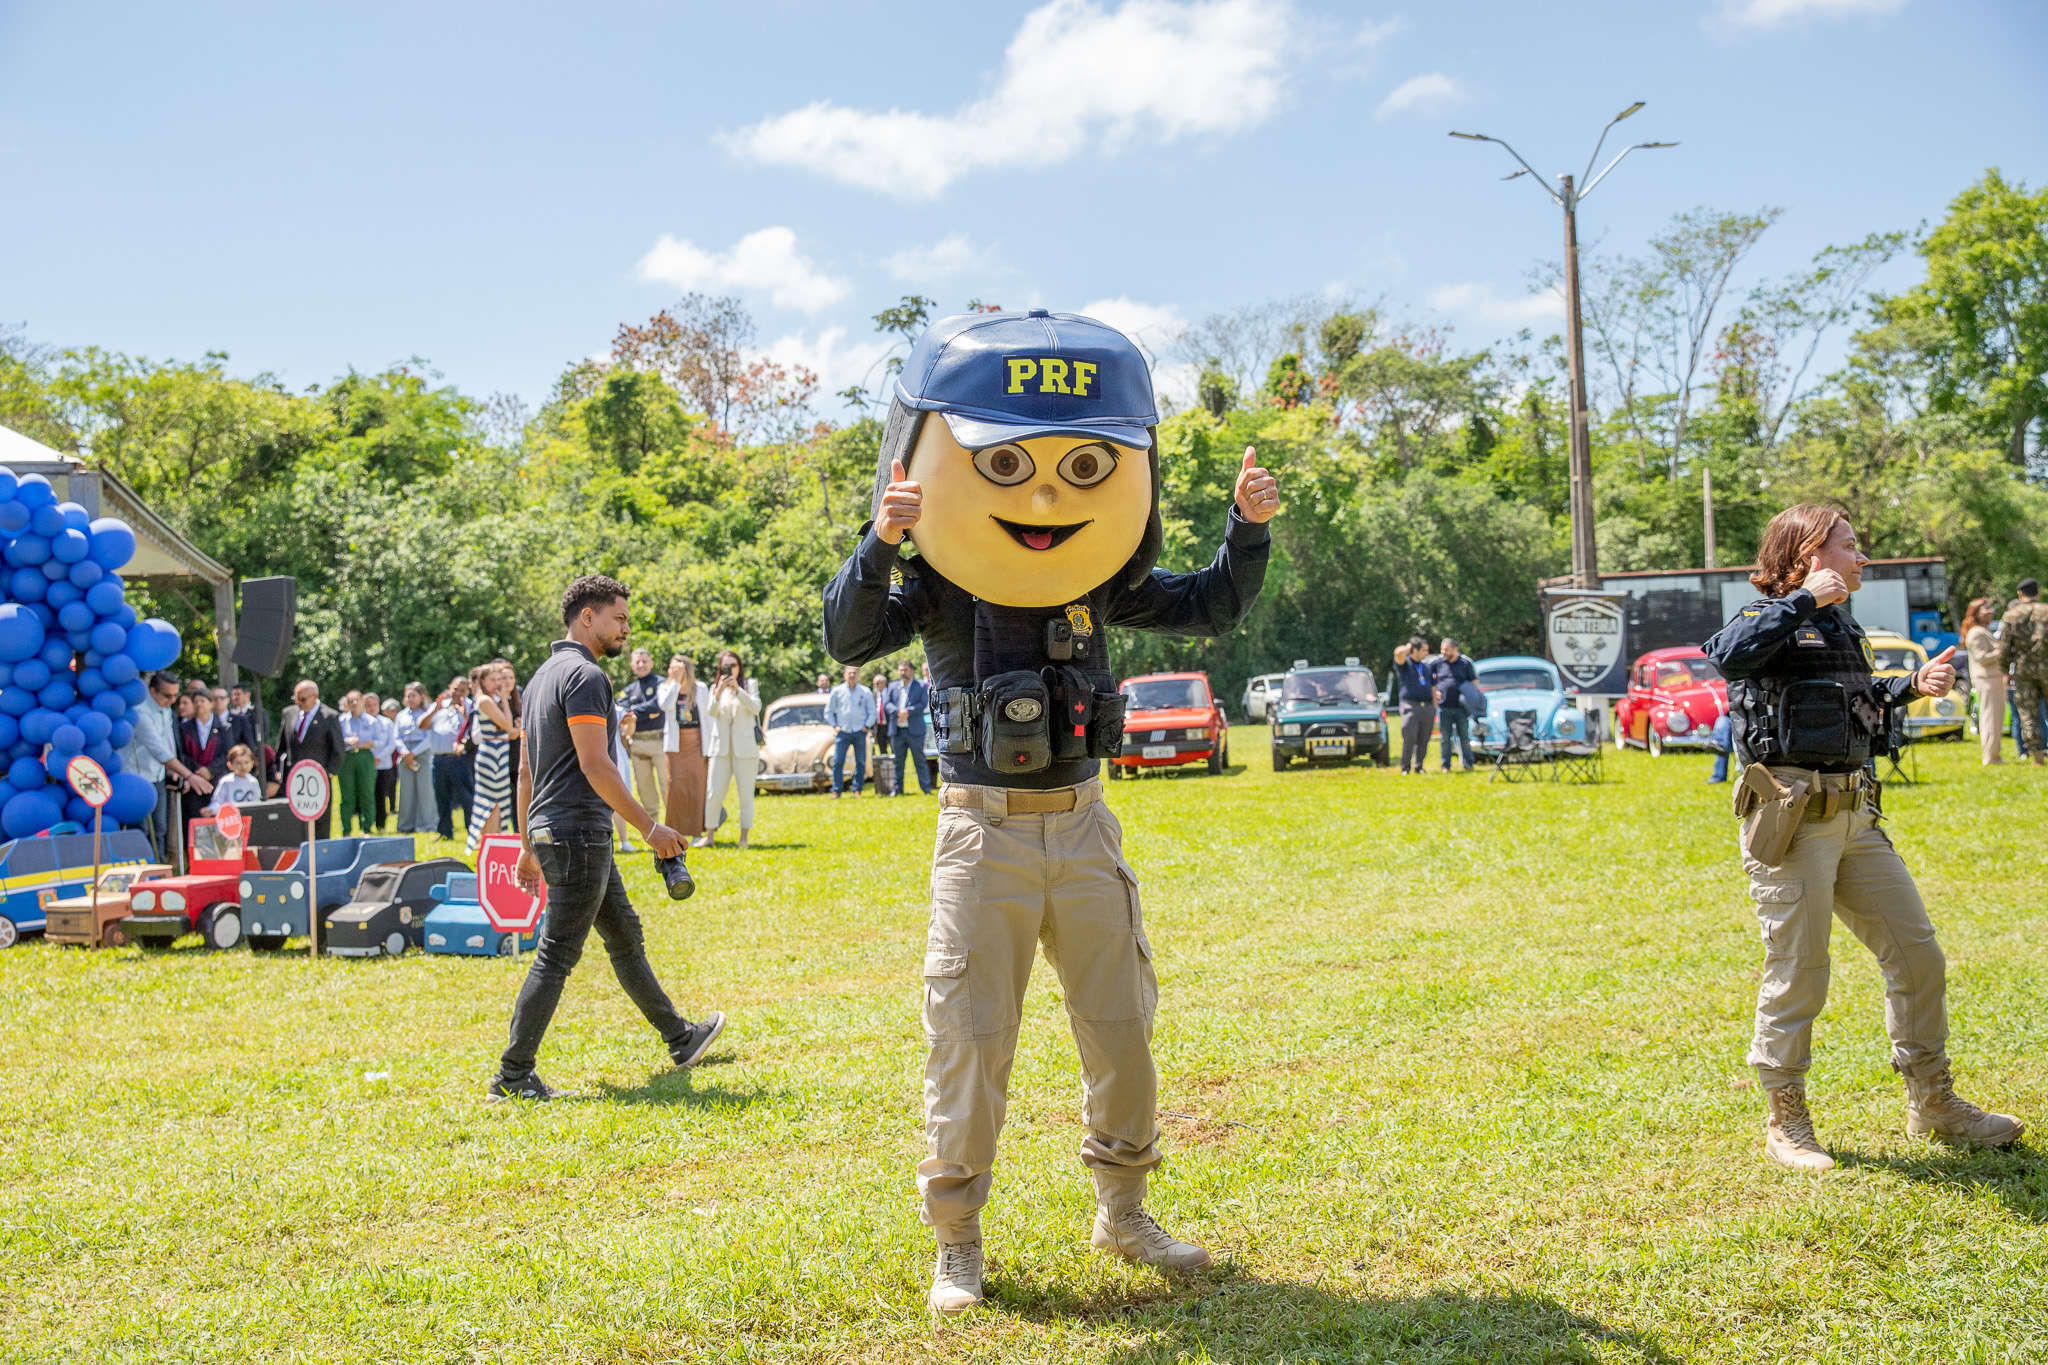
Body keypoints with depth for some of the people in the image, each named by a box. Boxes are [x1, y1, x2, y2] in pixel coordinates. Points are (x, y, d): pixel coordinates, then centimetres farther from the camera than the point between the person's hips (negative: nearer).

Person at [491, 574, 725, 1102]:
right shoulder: (585, 675, -13)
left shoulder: (545, 674, 17)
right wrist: (650, 827, -16)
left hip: (552, 831, 11)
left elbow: (525, 769, 19)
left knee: (625, 936, 17)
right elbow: (595, 766, -21)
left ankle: (679, 1038, 28)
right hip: (577, 833, -11)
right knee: (556, 956, -6)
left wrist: (528, 848, 21)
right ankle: (513, 1076, -3)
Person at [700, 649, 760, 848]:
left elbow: (756, 707, -9)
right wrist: (719, 692, -17)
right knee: (714, 791, -5)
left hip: (744, 747, -1)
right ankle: (709, 834, 3)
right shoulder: (716, 687, 12)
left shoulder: (749, 684, 7)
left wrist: (737, 689, -17)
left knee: (746, 793, -2)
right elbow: (711, 712, -2)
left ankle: (744, 837, 4)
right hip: (721, 747, 2)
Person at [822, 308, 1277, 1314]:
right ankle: (956, 1242, 14)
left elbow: (1211, 610, 10)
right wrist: (880, 542, -37)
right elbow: (848, 639, -23)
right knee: (970, 1041, 0)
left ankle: (1121, 1214, 30)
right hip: (984, 834, -4)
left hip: (1083, 826, 4)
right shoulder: (937, 583, -8)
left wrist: (1247, 529, -5)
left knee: (1122, 1031, 11)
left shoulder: (1100, 580, 4)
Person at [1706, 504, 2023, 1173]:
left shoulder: (1841, 625, 17)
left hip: (1855, 817, 8)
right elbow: (1729, 655, -32)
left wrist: (1911, 686, 18)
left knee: (1917, 955, 10)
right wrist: (1805, 599, -25)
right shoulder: (1773, 618, -8)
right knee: (1797, 977, -2)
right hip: (1791, 821, -8)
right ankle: (1786, 1124, 13)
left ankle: (1933, 1105, 24)